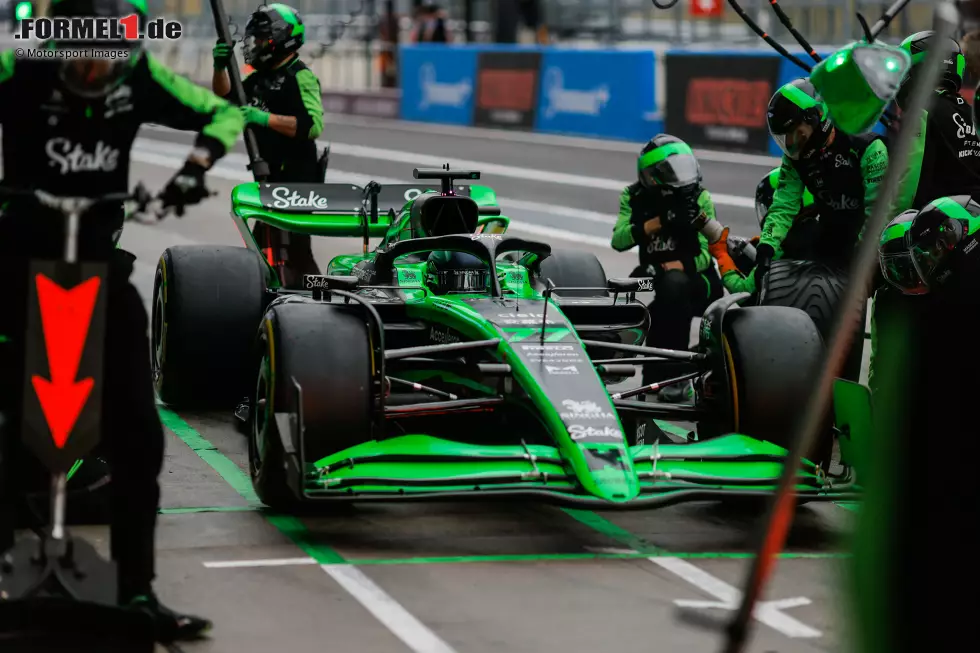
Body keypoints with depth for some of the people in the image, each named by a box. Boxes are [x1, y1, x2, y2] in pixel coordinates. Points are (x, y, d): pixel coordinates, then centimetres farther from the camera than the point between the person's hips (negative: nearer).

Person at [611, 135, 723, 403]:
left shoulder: (699, 198, -4)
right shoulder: (635, 197, 3)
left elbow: (709, 252, -8)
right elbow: (618, 240, -11)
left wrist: (680, 265, -29)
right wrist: (659, 222, -24)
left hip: (698, 280, -3)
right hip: (654, 274, 3)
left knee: (673, 284, -37)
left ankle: (675, 375, -32)